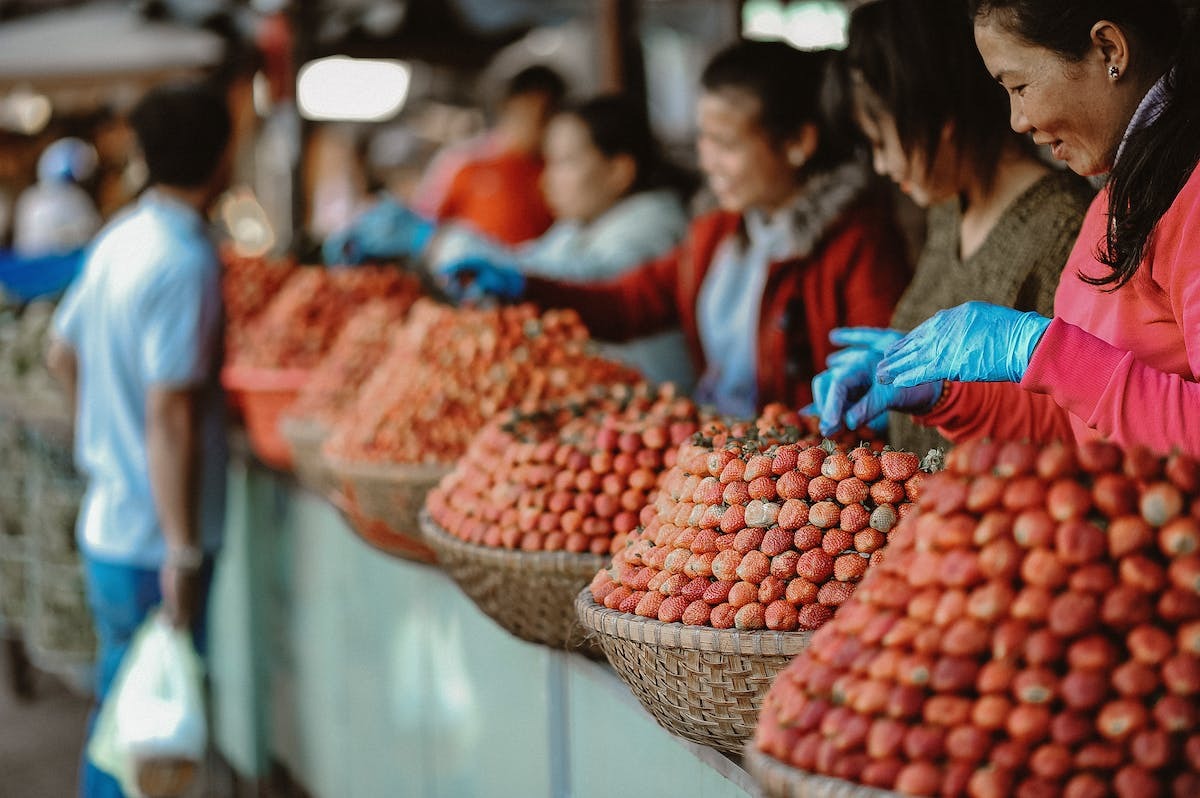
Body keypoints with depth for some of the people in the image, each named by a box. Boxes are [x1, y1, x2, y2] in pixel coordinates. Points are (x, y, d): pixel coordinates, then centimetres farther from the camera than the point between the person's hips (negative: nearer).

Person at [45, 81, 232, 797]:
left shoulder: (121, 238, 6)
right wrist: (184, 553, -21)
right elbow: (169, 417, -23)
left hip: (108, 518, 9)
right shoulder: (186, 263, -20)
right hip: (155, 540, -9)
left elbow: (63, 353, 18)